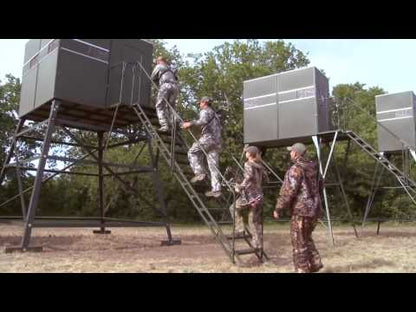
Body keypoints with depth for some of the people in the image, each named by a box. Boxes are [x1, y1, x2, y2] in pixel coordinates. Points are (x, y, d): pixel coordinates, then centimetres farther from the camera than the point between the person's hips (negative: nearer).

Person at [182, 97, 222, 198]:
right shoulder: (215, 114, 32)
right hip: (218, 141, 8)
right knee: (214, 166, 4)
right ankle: (216, 189, 0)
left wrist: (191, 123, -17)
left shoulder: (205, 111, 5)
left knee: (192, 152, 5)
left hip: (209, 137, -8)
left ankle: (200, 173, -10)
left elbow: (204, 121, -17)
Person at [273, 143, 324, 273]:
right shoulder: (313, 167, 10)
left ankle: (302, 270, 10)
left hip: (301, 210, -8)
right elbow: (320, 185, 23)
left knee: (299, 242, 3)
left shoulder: (296, 169, -17)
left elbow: (288, 192, -21)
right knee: (306, 238, 24)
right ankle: (315, 263, 22)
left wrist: (278, 209, -12)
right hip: (314, 209, 9)